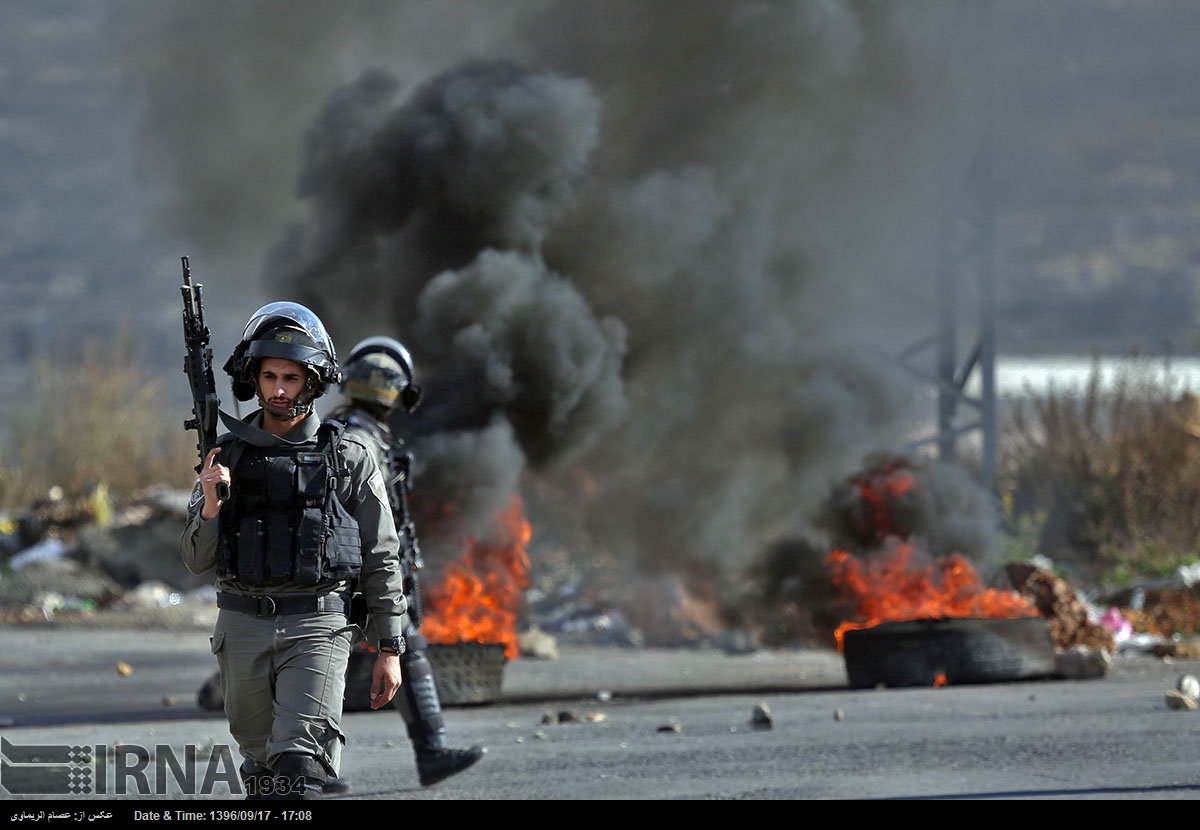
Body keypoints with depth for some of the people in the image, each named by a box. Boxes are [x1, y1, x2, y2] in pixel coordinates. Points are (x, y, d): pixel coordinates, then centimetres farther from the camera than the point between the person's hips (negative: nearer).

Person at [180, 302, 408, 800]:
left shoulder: (348, 459, 0)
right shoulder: (227, 456, 7)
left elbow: (382, 559, 3)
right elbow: (197, 561, 6)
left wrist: (390, 650, -1)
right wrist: (210, 503, -13)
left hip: (317, 628, -4)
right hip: (243, 628, 4)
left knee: (300, 765, -17)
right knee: (260, 765, 12)